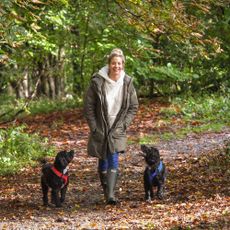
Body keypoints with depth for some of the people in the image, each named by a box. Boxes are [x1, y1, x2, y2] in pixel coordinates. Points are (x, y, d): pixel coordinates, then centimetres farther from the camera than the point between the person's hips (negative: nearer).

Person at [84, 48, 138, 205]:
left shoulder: (127, 83, -5)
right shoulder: (97, 82, -12)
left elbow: (134, 107, 5)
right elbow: (88, 106, -6)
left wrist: (123, 125, -4)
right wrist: (94, 128, -8)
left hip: (117, 129, 0)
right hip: (100, 129, 0)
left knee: (114, 161, -12)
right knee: (103, 162, 8)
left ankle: (111, 194, -16)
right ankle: (107, 192, 24)